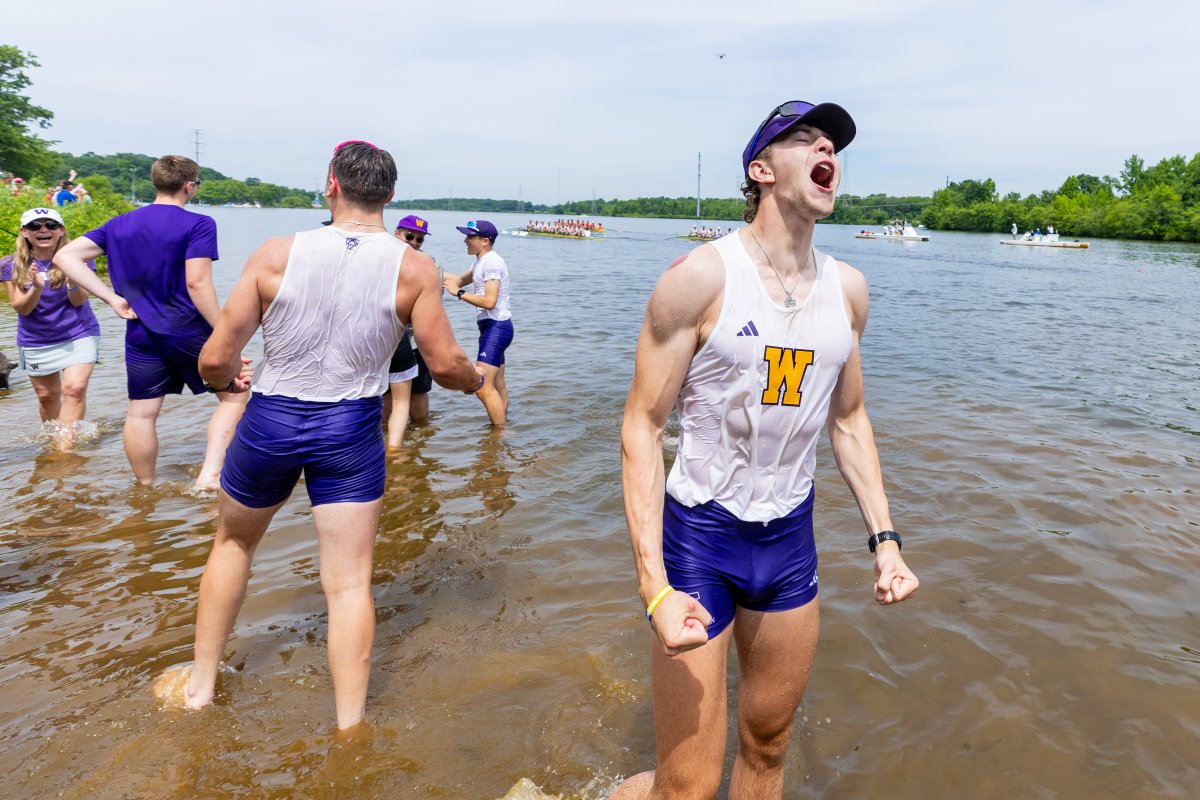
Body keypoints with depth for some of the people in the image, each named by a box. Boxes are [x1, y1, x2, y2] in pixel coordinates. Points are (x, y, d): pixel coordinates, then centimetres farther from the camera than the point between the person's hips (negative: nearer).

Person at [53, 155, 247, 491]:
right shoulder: (198, 224, -9)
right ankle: (209, 474, -7)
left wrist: (112, 297, 1)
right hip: (190, 331, -5)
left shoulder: (119, 224, 10)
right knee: (234, 396, 8)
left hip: (141, 333, 5)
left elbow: (65, 256, 3)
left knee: (141, 413, 11)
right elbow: (197, 283, -17)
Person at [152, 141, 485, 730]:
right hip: (351, 431, -1)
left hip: (269, 421, 1)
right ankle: (349, 728, 17)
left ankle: (199, 684, 41)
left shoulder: (276, 255, -10)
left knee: (233, 544, 26)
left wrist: (228, 378, 16)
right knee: (349, 583, 8)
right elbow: (445, 365, -7)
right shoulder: (414, 269, -10)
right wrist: (477, 378, 16)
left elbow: (214, 359, -7)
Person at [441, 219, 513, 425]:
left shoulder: (491, 262, -16)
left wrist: (458, 292, -18)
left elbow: (489, 301, -24)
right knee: (498, 385, 17)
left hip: (496, 327, -11)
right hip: (492, 327, 11)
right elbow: (461, 280, 27)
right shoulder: (481, 261, 15)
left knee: (482, 387, -15)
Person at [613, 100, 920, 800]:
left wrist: (885, 538, 7)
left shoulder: (848, 289, 3)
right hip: (700, 534, -5)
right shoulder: (702, 278, -16)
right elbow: (643, 426, -14)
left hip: (793, 538, 6)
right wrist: (655, 586, -21)